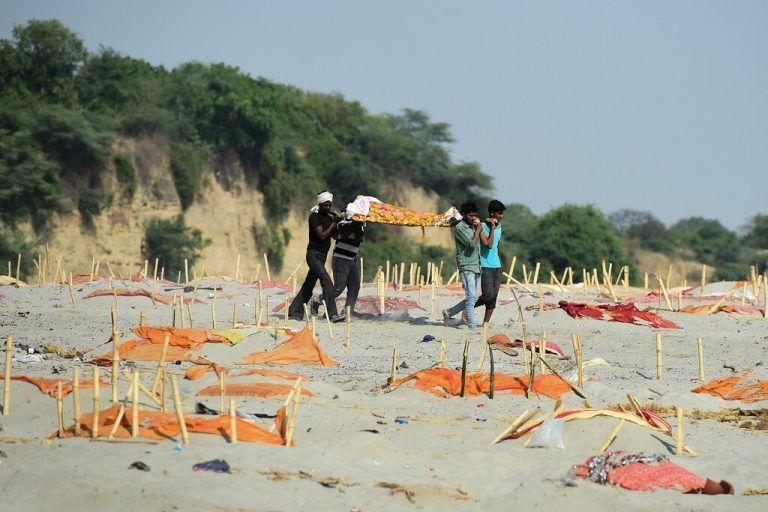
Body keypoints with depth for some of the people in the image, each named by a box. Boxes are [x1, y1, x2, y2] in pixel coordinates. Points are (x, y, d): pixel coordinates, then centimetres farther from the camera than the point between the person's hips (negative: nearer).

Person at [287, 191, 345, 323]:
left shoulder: (329, 216, 11)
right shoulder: (315, 217, -13)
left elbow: (334, 235, 13)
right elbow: (322, 236, -20)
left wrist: (337, 224, -3)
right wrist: (333, 223, -15)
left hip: (322, 256, 9)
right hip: (314, 255, -9)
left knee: (308, 285, 13)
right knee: (326, 281, -21)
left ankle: (294, 312, 22)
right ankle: (332, 314, -27)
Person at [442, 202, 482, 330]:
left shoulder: (473, 226, 15)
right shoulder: (459, 228, -8)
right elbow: (472, 244, -16)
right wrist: (477, 230, -9)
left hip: (477, 266, 8)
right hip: (466, 267, -8)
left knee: (472, 298, 9)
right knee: (471, 297, -11)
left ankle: (449, 312, 24)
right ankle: (472, 326, -8)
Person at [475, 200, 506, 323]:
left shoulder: (499, 226, 12)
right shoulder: (482, 227, -12)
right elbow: (488, 244, -22)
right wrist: (492, 227, -21)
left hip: (497, 266, 7)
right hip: (485, 266, -7)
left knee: (493, 297, 2)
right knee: (488, 296, -12)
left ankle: (486, 323, 5)